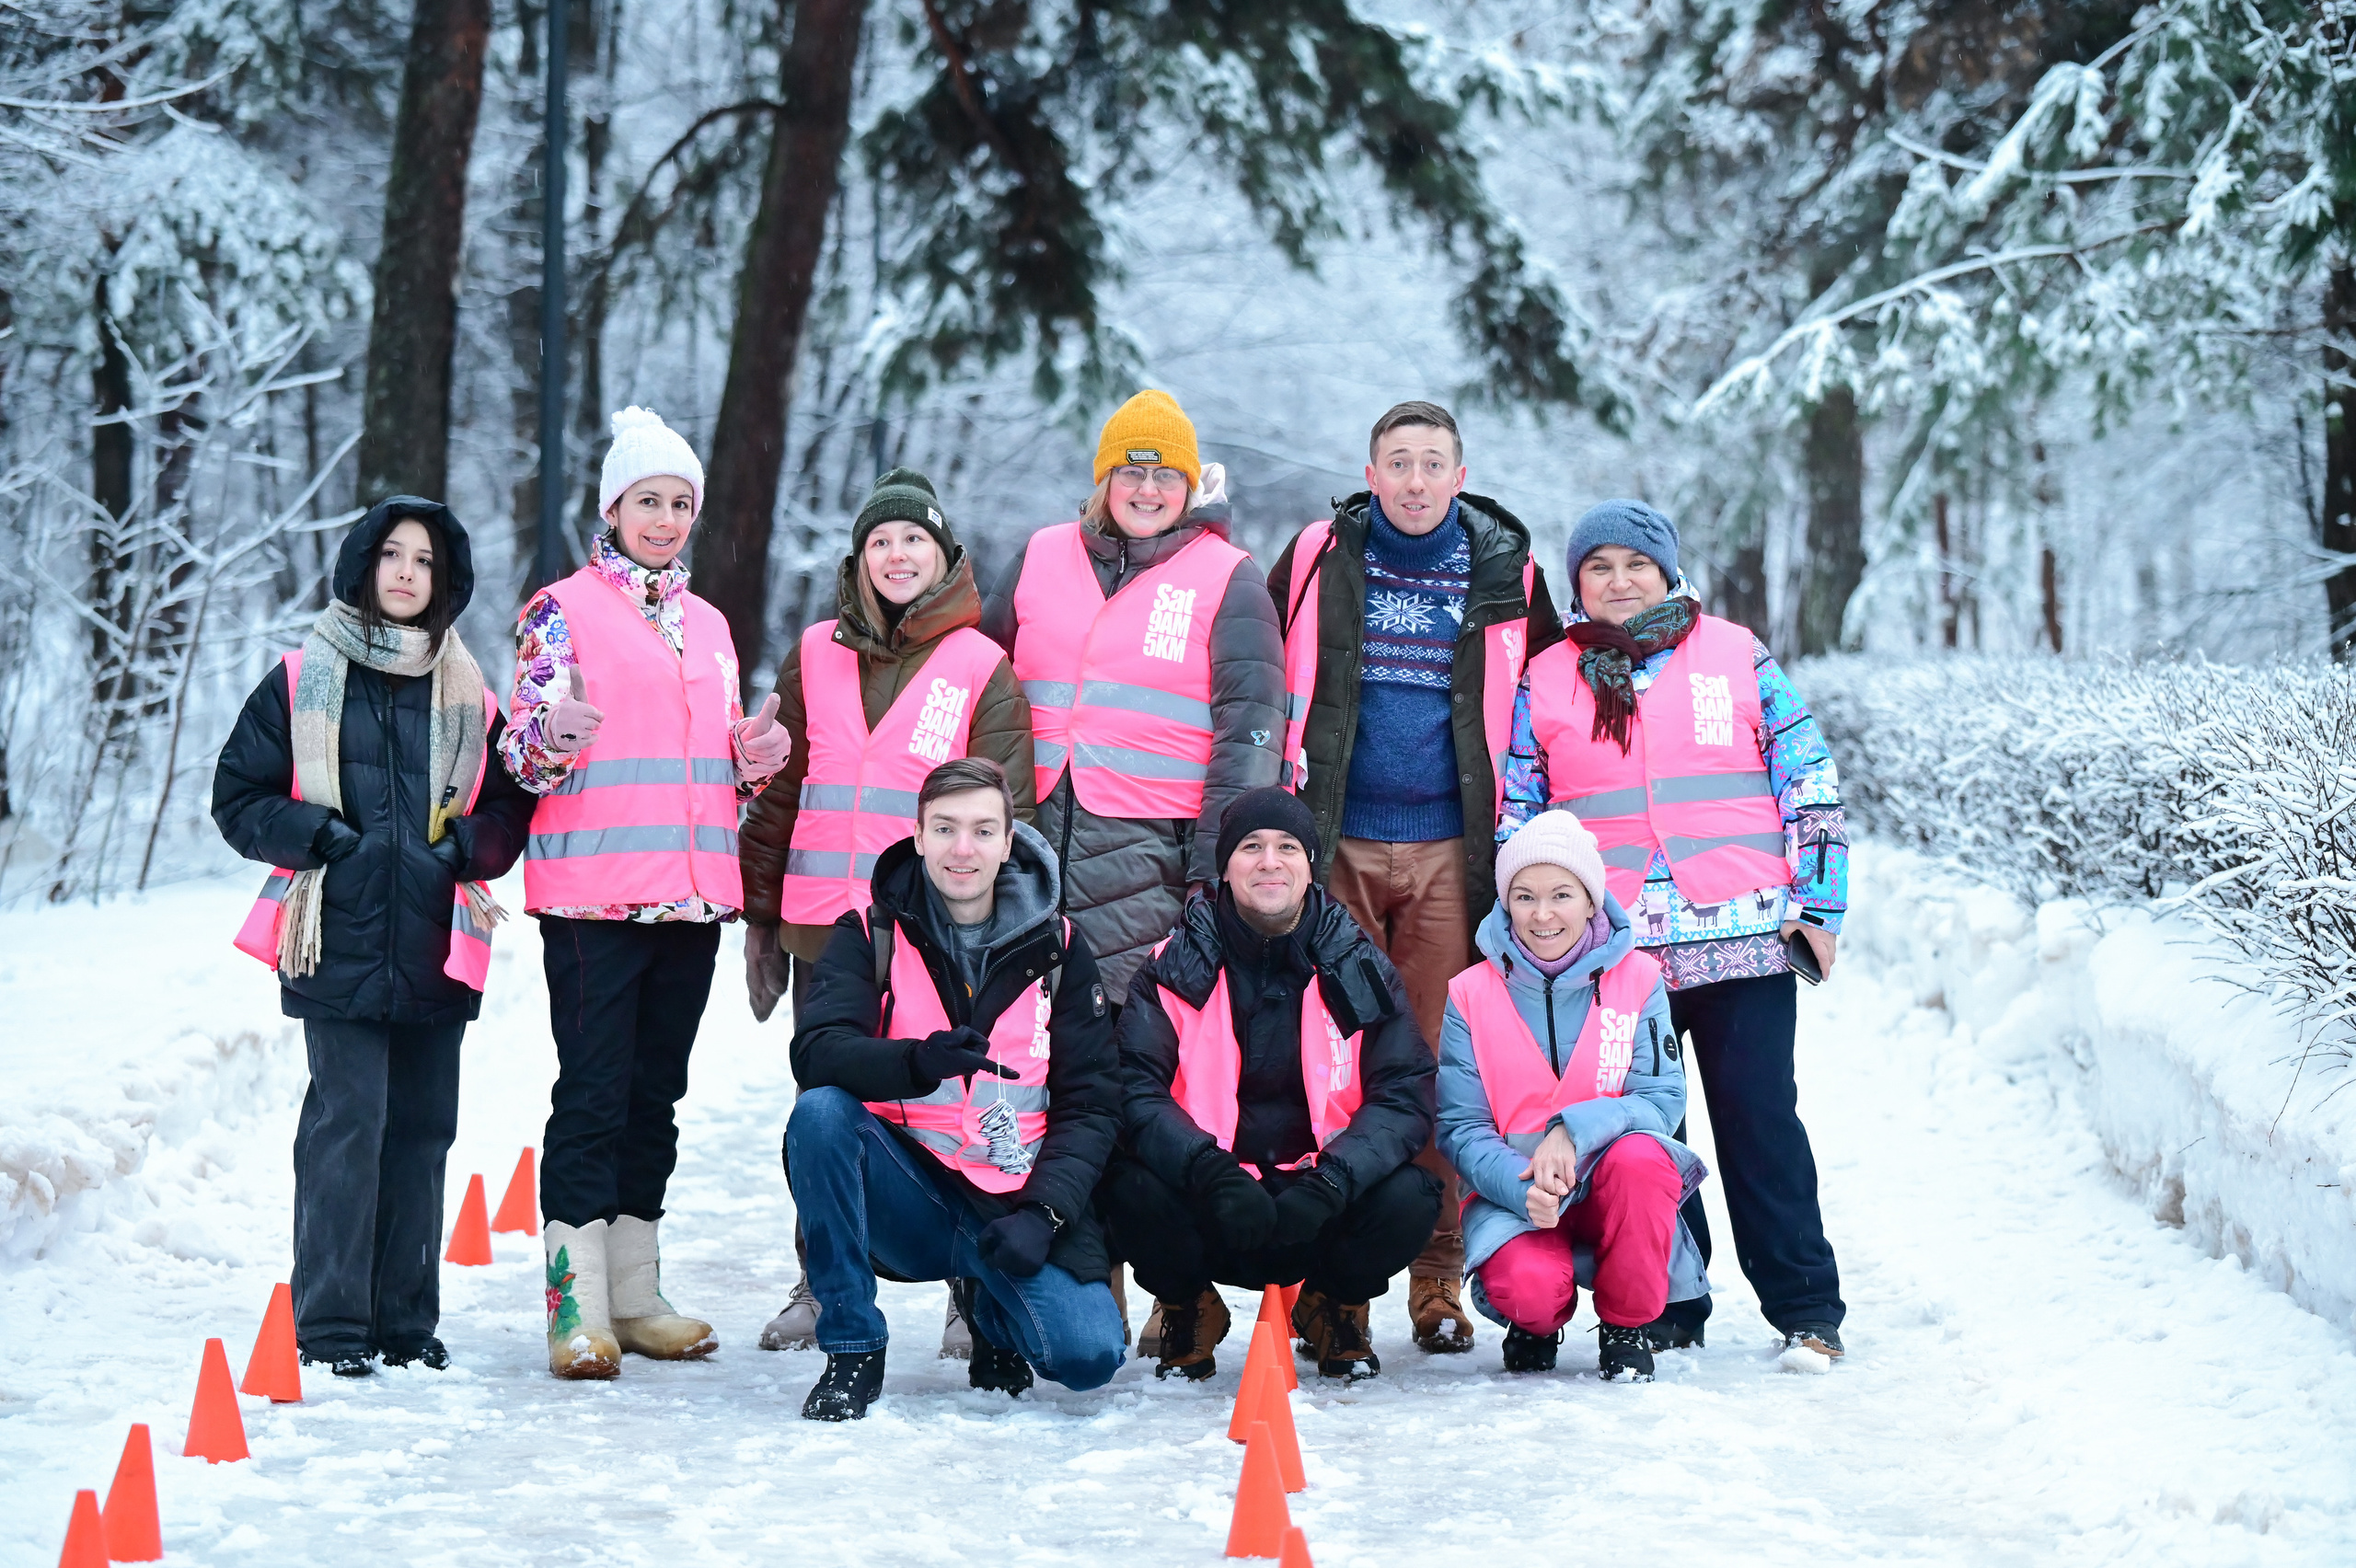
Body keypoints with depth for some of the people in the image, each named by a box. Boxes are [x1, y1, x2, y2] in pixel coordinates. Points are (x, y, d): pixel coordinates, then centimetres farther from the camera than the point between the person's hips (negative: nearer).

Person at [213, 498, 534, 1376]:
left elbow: (512, 805, 15)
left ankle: (406, 1322, 14)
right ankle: (331, 1326, -4)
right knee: (348, 1118, -9)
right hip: (338, 941, -3)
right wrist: (322, 836, -8)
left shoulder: (468, 695, 12)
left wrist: (469, 845, -6)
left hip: (434, 949, 3)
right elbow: (239, 797, 6)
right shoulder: (303, 680, 5)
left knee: (422, 1125, 5)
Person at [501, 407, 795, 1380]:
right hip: (594, 892, -6)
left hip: (692, 896, 6)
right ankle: (577, 1308, -6)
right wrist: (554, 740, -28)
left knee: (656, 1091, 10)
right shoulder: (563, 609, 0)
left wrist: (757, 760, 3)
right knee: (594, 1092, -8)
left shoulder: (708, 626, 19)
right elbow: (522, 752, -6)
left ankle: (635, 1296, 17)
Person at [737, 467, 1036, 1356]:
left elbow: (1006, 812, 3)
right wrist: (760, 916, 11)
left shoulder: (982, 668, 4)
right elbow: (777, 792, 15)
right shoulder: (816, 657, 12)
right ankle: (821, 1285, 22)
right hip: (825, 925, 3)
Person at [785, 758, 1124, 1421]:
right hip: (907, 1190, -1)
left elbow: (1090, 1104, 3)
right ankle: (853, 1348, -15)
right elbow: (815, 1052, -17)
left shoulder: (1056, 948, 5)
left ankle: (986, 1299, 16)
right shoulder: (871, 936, 1)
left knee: (1089, 1354, -23)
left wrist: (1043, 1213, -14)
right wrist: (918, 1061, -37)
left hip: (1012, 1209, 1)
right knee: (820, 1112, -30)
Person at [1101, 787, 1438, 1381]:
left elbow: (1405, 1094, -6)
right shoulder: (1175, 968, -2)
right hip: (1206, 1218, -1)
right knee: (1132, 1190, -31)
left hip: (1318, 1216, 1)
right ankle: (1188, 1310, 4)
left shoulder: (1359, 970, 2)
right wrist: (1212, 1174, -31)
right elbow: (1133, 1088, -13)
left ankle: (1334, 1306, 7)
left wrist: (1330, 1184, -24)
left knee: (1409, 1195, -28)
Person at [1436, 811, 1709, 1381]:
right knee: (1528, 1285, -33)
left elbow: (1662, 1100, -8)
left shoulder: (1637, 977, -1)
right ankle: (1536, 1324, 9)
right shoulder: (1471, 993, -2)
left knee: (1640, 1158, -35)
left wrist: (1573, 1131, -26)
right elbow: (1461, 1128, -4)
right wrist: (1523, 1189, -25)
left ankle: (1627, 1326, -9)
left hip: (1610, 1183, 1)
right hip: (1514, 1187, -1)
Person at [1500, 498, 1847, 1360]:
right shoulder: (1544, 682, 12)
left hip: (1743, 939, -2)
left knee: (1760, 1120, -2)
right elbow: (1515, 812, 16)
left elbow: (1807, 781, 8)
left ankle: (1804, 1307, 5)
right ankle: (1665, 1308, 14)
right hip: (1610, 954, 2)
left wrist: (1817, 901, 2)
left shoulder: (1737, 656, 8)